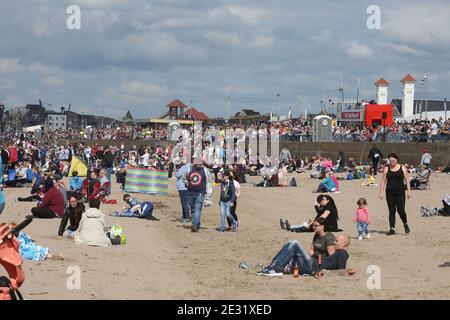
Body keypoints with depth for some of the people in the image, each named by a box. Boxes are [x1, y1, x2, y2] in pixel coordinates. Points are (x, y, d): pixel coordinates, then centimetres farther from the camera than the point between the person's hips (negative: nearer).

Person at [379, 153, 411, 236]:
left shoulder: (402, 168, 4)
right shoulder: (386, 169, 6)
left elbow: (407, 180, 4)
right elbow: (383, 182, 6)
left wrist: (408, 191, -4)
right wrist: (381, 192, 0)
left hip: (400, 193, -2)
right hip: (390, 193, 2)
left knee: (401, 210, -8)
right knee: (391, 211, 2)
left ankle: (405, 224, 18)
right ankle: (392, 229, 7)